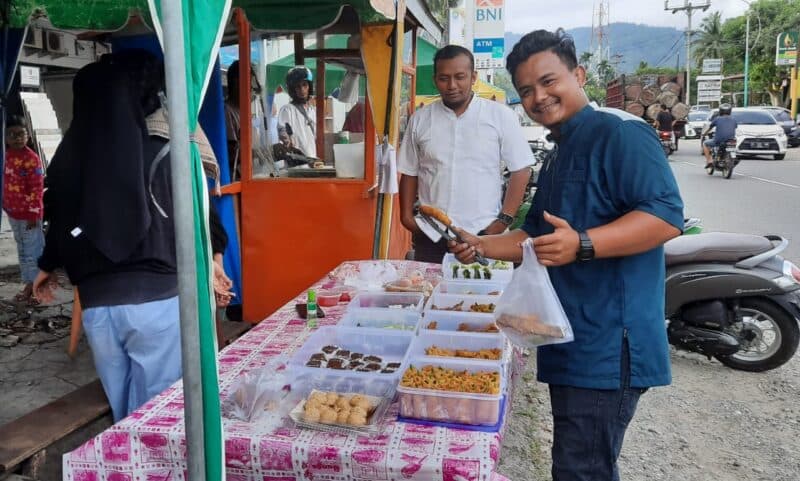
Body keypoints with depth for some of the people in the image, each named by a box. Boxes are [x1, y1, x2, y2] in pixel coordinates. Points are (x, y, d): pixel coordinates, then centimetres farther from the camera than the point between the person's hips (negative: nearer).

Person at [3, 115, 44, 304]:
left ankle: (34, 286, 9)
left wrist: (33, 213, -18)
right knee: (22, 251, 16)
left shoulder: (31, 158, -16)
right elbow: (5, 184, 17)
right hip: (13, 213, 9)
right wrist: (6, 205, 17)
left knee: (32, 251, 0)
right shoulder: (7, 156, 8)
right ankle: (29, 284, 26)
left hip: (29, 214, -8)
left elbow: (37, 188, -18)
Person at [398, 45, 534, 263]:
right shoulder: (420, 120, 6)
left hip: (483, 235, -2)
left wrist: (503, 221, -8)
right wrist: (407, 216, 0)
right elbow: (409, 173, 12)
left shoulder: (501, 116, -2)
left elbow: (521, 170, -1)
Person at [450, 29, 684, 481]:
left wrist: (582, 244, -33)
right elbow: (536, 238, 25)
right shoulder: (561, 154, 20)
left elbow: (667, 214, -22)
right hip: (571, 342, 10)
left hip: (607, 346, -10)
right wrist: (481, 246, 12)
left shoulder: (618, 132, -11)